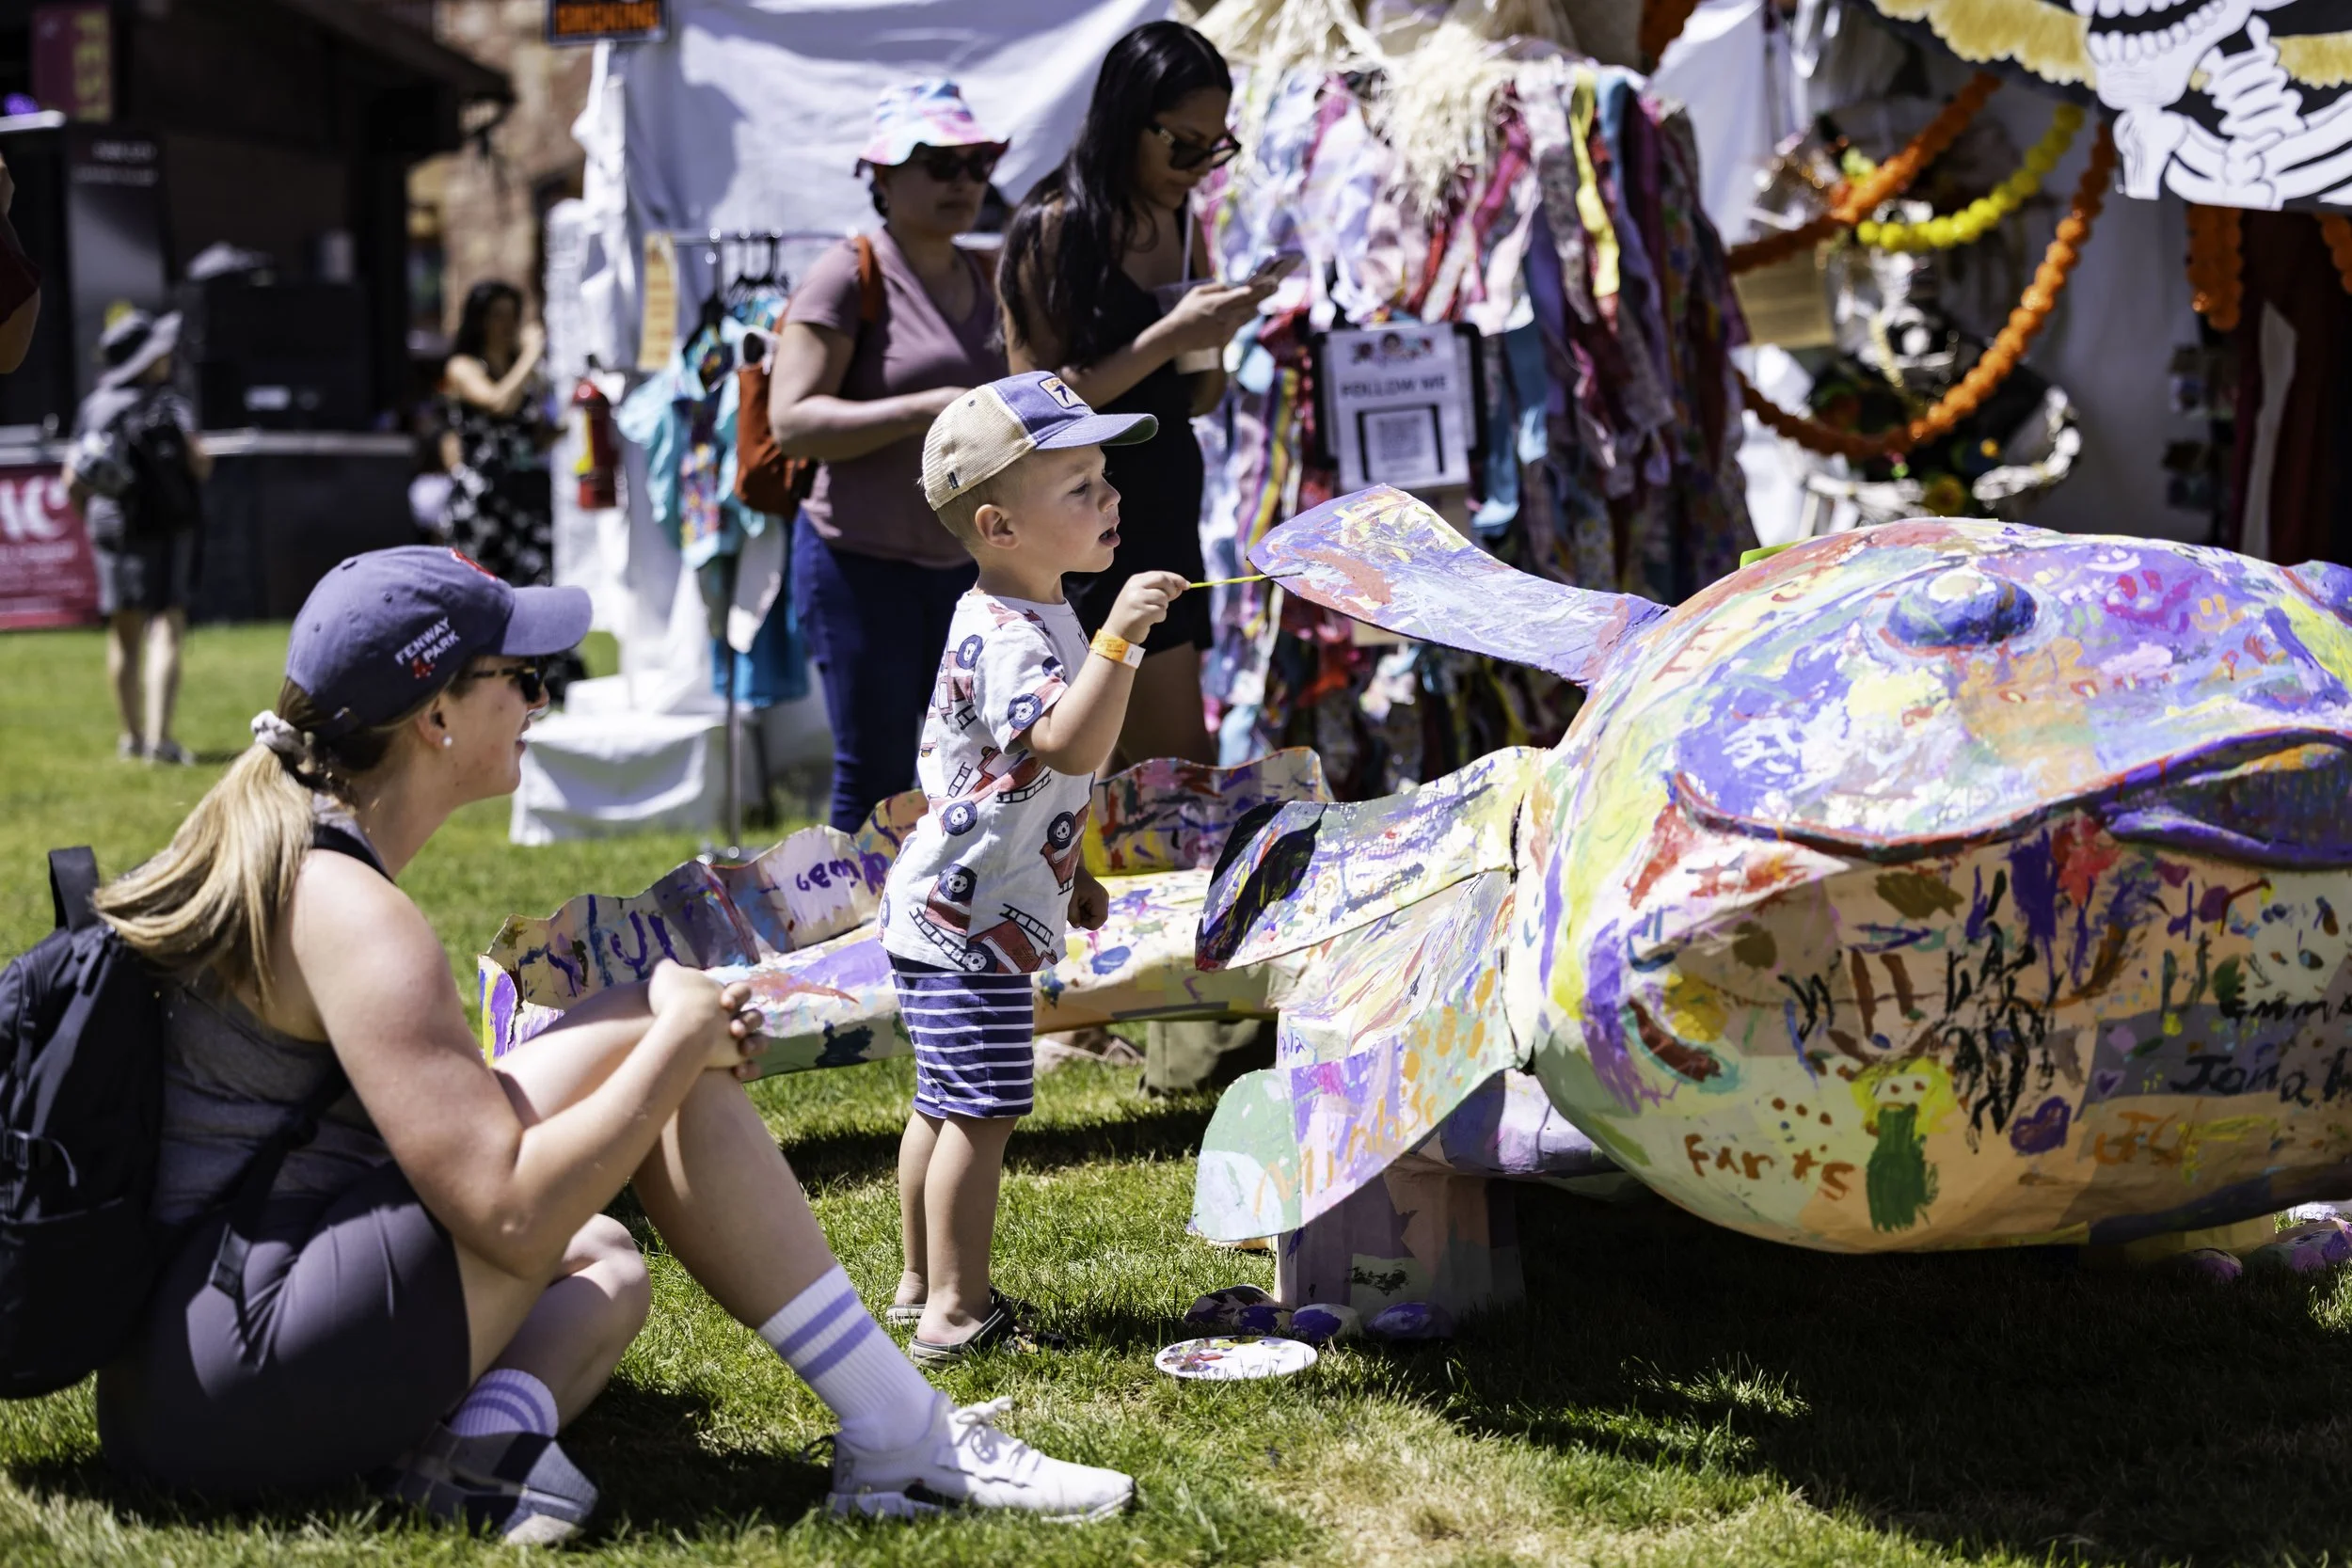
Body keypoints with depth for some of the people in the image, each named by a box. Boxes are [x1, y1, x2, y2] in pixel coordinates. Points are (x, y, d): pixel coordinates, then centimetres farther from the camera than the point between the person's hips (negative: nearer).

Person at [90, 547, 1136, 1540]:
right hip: (235, 1375, -10)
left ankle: (487, 1435, -6)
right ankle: (902, 1441, -7)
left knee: (603, 1263, 28)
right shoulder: (350, 915, -16)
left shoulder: (259, 838, 14)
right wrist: (682, 1041, -10)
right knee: (647, 1027, -9)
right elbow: (512, 1219, -23)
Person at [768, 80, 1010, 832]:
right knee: (875, 780, -2)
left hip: (969, 564, 7)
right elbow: (791, 422, -20)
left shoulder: (987, 281, 12)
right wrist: (923, 411, -27)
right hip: (864, 564, -7)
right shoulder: (850, 277, -10)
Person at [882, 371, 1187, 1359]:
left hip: (950, 912, 11)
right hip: (967, 920, -11)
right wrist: (1118, 641, -43)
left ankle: (922, 1285, 28)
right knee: (982, 1112, -6)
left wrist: (1067, 873, 24)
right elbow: (1071, 744, -37)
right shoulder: (1006, 638, -22)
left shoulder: (1030, 621, 12)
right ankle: (956, 1310, 0)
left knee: (944, 1105, 18)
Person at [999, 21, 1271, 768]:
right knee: (1183, 770, -9)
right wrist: (1168, 336, -21)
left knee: (1138, 783, 9)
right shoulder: (1054, 229, -11)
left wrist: (1216, 337, -3)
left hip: (1168, 509, 8)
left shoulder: (1180, 225, 10)